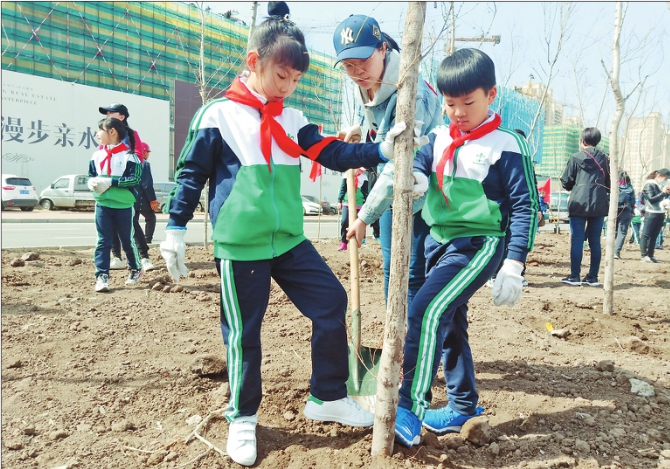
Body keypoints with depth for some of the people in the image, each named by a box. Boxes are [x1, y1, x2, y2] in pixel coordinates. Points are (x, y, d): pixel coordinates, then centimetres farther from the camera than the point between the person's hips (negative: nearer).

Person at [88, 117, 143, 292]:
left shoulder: (128, 154, -9)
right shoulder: (97, 154, 8)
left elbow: (135, 179, -16)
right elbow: (91, 175, 15)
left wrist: (110, 182, -21)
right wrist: (93, 183, -8)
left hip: (124, 206, -4)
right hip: (102, 205, 4)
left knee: (127, 240, 10)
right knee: (103, 241, 0)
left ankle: (135, 269, 30)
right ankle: (102, 276, -1)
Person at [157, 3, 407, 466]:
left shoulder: (292, 120, 10)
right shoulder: (218, 115, -4)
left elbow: (332, 153, 4)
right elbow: (192, 172, -2)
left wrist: (380, 151, -9)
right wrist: (176, 229, -4)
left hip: (290, 241, 5)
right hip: (240, 247, -5)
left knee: (332, 302, 4)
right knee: (244, 332, 4)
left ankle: (328, 397, 22)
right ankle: (243, 418, 26)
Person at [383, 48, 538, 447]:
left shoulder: (507, 145, -8)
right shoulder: (440, 139, 9)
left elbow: (526, 206, -9)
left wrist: (514, 265, -14)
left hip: (479, 246, -7)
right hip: (439, 242, 7)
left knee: (427, 312, -22)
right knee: (449, 324, 15)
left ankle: (410, 406, -15)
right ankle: (464, 405, 31)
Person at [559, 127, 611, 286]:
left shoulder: (575, 158, -1)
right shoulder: (605, 159, 10)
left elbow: (566, 183, 0)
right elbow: (610, 183, 11)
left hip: (578, 204, -3)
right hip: (599, 205, 4)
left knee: (577, 240, -1)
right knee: (595, 241, 7)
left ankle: (574, 277, -1)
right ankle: (593, 277, 10)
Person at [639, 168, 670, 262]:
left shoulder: (661, 185, 15)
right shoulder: (649, 185, -6)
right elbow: (652, 199, -15)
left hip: (660, 214, 8)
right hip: (651, 213, -7)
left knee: (654, 236, 8)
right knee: (646, 235, -5)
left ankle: (650, 255, 11)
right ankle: (643, 255, -6)